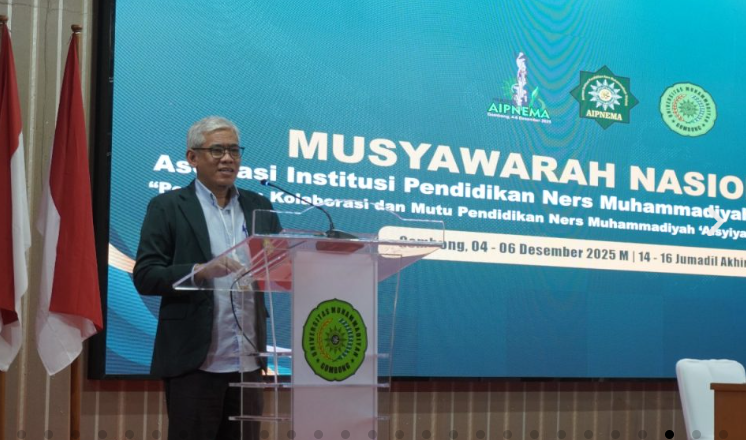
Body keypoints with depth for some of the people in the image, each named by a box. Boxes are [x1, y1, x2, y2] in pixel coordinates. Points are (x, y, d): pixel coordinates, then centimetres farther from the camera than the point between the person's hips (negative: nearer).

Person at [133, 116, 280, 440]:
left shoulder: (259, 207, 12)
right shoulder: (167, 207, -1)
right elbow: (145, 277, -8)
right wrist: (200, 271, -22)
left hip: (248, 363, 4)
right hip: (194, 363, -4)